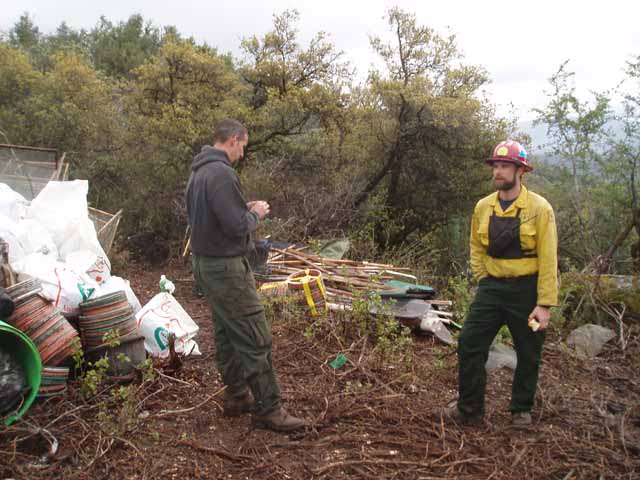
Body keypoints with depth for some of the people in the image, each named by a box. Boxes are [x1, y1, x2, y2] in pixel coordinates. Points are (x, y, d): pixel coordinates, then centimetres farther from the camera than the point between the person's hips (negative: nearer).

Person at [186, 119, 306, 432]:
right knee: (255, 339, -5)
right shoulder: (221, 173, -21)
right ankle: (268, 410, 3)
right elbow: (237, 226, -24)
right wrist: (256, 213, -4)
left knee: (226, 335, 17)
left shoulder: (198, 171, 11)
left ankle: (236, 397, 28)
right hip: (226, 268, -11)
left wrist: (244, 210, 12)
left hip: (206, 264, 11)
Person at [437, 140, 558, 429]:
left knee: (528, 354, 11)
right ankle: (469, 410, 12)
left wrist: (545, 304, -15)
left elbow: (548, 259, -13)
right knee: (469, 344, -1)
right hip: (491, 288, 4)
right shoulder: (483, 207, 1)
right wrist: (483, 280, 6)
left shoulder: (539, 208, -12)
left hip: (526, 290, -3)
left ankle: (521, 410, 32)